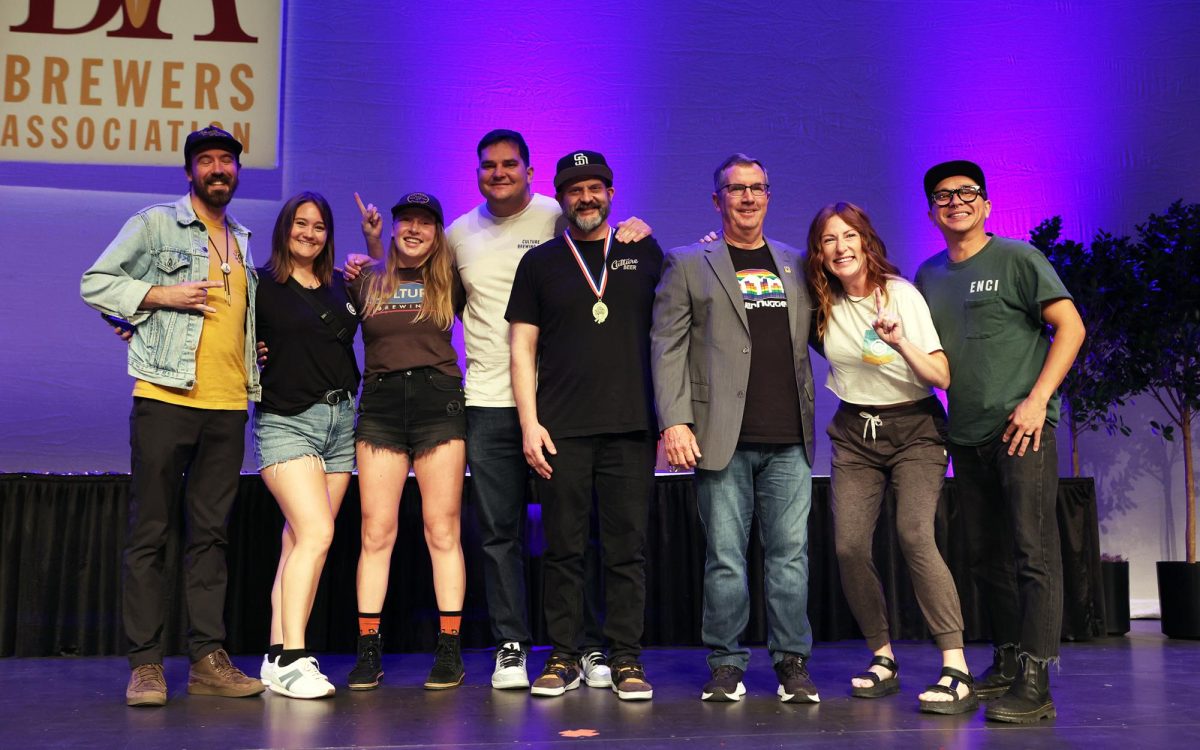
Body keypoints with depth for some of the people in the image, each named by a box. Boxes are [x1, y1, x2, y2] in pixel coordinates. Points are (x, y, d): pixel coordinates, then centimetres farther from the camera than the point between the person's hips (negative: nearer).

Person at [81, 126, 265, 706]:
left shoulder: (243, 242, 20)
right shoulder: (156, 223, 4)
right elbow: (95, 283, 0)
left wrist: (257, 354, 13)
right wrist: (161, 294, -11)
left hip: (228, 404, 5)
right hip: (166, 397, -5)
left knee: (210, 533, 7)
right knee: (150, 533, -1)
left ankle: (208, 658, 11)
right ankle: (145, 663, 4)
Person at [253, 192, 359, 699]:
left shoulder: (342, 287, 13)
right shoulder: (261, 286, 0)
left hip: (340, 419, 5)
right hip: (286, 422, -5)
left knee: (300, 540, 4)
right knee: (316, 534, -17)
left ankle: (278, 655, 8)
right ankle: (290, 659, -13)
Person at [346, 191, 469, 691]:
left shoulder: (448, 282, 12)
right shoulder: (366, 282, 14)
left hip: (438, 401, -1)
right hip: (380, 404, 1)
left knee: (442, 531, -2)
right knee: (376, 533, -2)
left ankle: (450, 650, 3)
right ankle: (368, 649, 3)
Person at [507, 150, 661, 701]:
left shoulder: (645, 254, 12)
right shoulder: (540, 262, 11)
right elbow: (522, 346, 7)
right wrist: (529, 422, -3)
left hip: (631, 427, 0)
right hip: (561, 429, 0)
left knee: (627, 547, 1)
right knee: (564, 548, 3)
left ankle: (626, 659, 10)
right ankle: (563, 657, 13)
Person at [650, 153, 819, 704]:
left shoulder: (797, 265, 18)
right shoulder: (687, 265, 8)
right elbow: (668, 347, 1)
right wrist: (674, 421, -9)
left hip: (790, 440, 3)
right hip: (723, 437, -2)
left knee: (790, 555, 4)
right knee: (725, 558, 2)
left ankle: (793, 663, 16)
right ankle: (726, 665, 15)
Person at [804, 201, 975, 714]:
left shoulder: (902, 294, -9)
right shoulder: (823, 303, 2)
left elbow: (942, 377, -12)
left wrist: (900, 342, -29)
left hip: (914, 428, -4)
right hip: (854, 434, 4)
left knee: (915, 534, -23)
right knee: (849, 546, -9)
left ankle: (957, 671, -21)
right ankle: (883, 660, 11)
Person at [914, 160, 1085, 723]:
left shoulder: (1018, 259, -1)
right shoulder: (928, 276, 15)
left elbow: (1070, 328, -6)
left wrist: (1038, 399, -14)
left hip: (1022, 428, -6)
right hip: (966, 437, 6)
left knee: (1033, 554, -9)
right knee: (985, 557, 12)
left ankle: (1033, 687, -9)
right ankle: (1007, 663, 25)